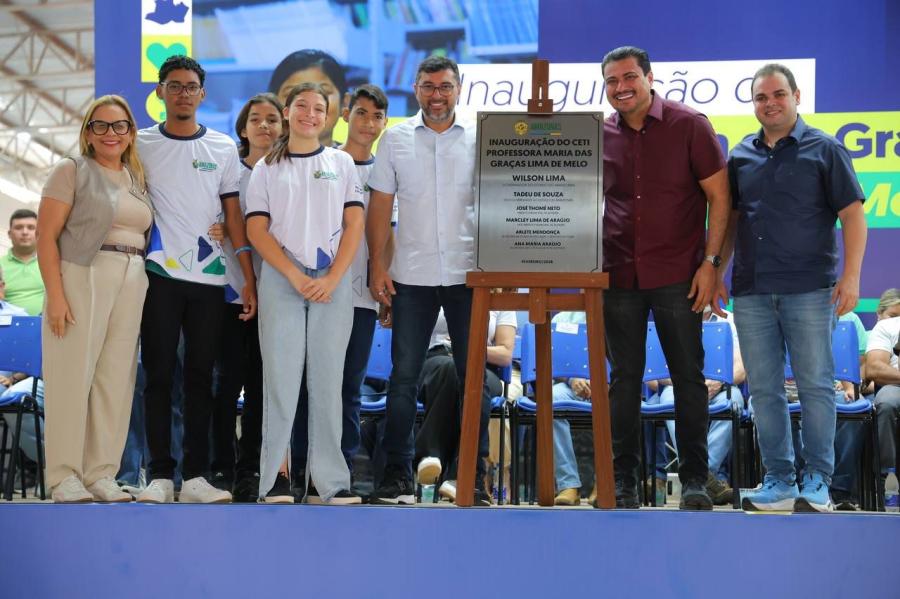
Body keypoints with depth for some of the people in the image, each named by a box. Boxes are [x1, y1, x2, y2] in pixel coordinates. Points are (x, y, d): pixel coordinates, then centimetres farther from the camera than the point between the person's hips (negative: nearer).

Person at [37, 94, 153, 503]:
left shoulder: (138, 180, 18)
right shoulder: (72, 171, 2)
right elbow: (46, 237, -6)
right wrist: (55, 295, -14)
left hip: (131, 284, 5)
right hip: (82, 279, -5)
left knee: (116, 379, 4)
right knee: (74, 375, -5)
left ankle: (101, 474, 10)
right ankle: (64, 477, -1)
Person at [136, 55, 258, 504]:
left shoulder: (223, 148, 9)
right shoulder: (142, 144, 6)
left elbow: (234, 216, 8)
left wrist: (249, 279, 1)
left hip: (210, 278, 1)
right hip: (160, 275, -1)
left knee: (200, 376, 3)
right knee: (159, 374, -1)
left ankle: (195, 475, 7)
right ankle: (160, 475, 2)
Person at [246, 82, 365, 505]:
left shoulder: (341, 163, 13)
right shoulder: (267, 168, 10)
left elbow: (354, 224, 6)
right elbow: (257, 230, 2)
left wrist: (332, 279, -8)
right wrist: (296, 277, -10)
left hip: (333, 283, 1)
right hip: (281, 280, -1)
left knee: (328, 380, 0)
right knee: (281, 377, -4)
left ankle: (327, 481, 3)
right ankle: (276, 477, 0)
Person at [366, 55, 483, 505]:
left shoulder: (477, 139, 4)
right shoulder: (396, 139, 7)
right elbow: (380, 206, 6)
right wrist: (377, 266, -1)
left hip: (467, 273, 0)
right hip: (411, 276, 1)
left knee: (473, 375, 4)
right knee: (404, 376, 2)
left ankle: (475, 473, 12)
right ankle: (396, 473, 9)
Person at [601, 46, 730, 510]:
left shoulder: (689, 125, -3)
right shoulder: (601, 136, 7)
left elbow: (718, 198, -3)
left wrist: (710, 263, -9)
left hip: (677, 275, -3)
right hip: (619, 276, 3)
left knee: (688, 376, 3)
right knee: (624, 377, 7)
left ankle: (694, 478, 12)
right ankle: (622, 478, 14)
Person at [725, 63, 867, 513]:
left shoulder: (824, 150, 1)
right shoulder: (741, 156, 13)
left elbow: (852, 214, -3)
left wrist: (851, 275, -12)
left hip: (808, 289, -4)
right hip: (751, 291, 4)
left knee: (815, 386, -2)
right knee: (764, 390, 6)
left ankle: (817, 482, 6)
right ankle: (778, 482, 13)